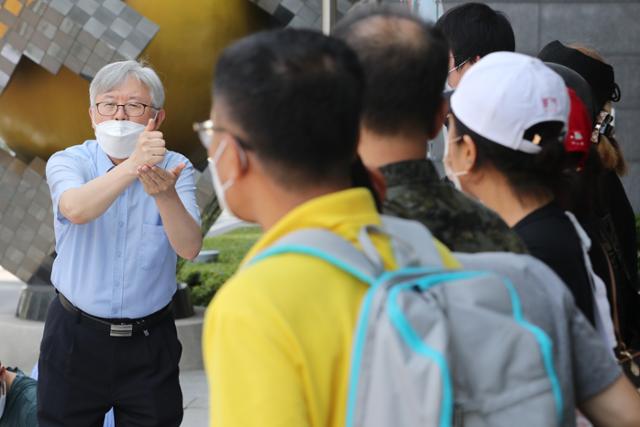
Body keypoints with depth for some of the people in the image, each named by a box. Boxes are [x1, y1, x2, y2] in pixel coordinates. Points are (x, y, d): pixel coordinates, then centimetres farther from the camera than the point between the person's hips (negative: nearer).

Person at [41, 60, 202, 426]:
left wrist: (165, 194, -40)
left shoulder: (176, 169, -4)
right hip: (75, 339, 0)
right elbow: (76, 211, -29)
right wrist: (132, 165, -45)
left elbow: (189, 249, -20)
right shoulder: (68, 162, -6)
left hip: (150, 342, 1)